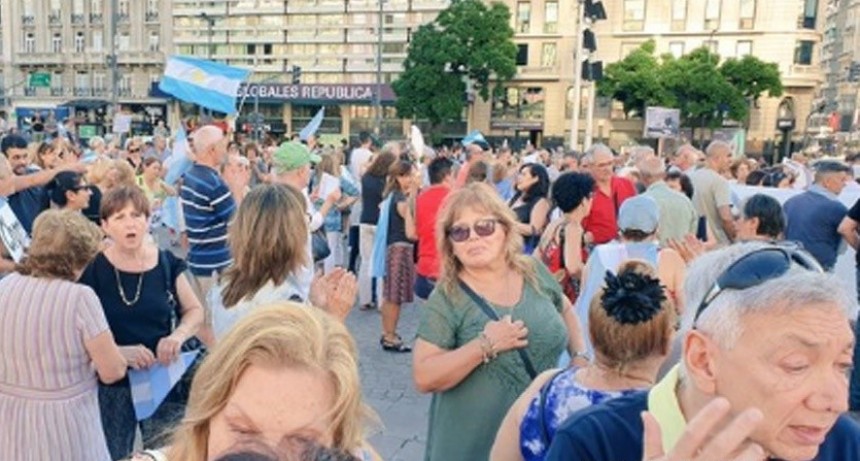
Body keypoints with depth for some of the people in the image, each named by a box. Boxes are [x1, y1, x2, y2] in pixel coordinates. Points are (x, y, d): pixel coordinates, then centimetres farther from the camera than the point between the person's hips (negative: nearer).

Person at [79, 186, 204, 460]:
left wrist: (179, 335, -13)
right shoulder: (91, 270, -9)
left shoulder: (166, 263, -3)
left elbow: (195, 311, 7)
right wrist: (118, 352, -23)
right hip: (111, 385, -1)